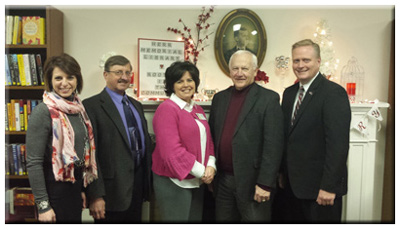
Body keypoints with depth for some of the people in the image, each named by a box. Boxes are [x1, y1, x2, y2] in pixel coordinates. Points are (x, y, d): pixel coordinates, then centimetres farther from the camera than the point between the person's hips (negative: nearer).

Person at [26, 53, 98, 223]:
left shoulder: (78, 108, 4)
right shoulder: (43, 112, -15)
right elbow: (33, 163, -16)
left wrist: (83, 188, 13)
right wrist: (43, 206, -17)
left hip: (75, 186, 7)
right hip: (55, 189, -6)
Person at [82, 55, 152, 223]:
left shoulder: (136, 105, 13)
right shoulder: (92, 106, -10)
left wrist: (147, 181, 11)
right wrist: (95, 195, -17)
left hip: (138, 186, 7)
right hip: (113, 189, -6)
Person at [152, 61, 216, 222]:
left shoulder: (198, 110, 12)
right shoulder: (167, 109, -13)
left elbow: (208, 141, 12)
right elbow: (171, 150, -21)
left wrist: (211, 167, -6)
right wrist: (201, 171, -17)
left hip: (198, 182, 7)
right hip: (174, 182, -7)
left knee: (196, 218, 17)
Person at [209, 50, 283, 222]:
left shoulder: (269, 99, -7)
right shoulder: (219, 98, 9)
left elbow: (273, 145, -11)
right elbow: (212, 136, 13)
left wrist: (265, 184, -14)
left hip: (252, 182, -5)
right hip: (222, 181, 5)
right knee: (222, 219, 17)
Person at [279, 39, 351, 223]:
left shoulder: (334, 93, -13)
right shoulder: (289, 93, 9)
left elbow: (338, 144, -19)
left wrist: (329, 186, -20)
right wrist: (283, 173, 11)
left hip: (320, 187, -6)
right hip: (293, 184, 7)